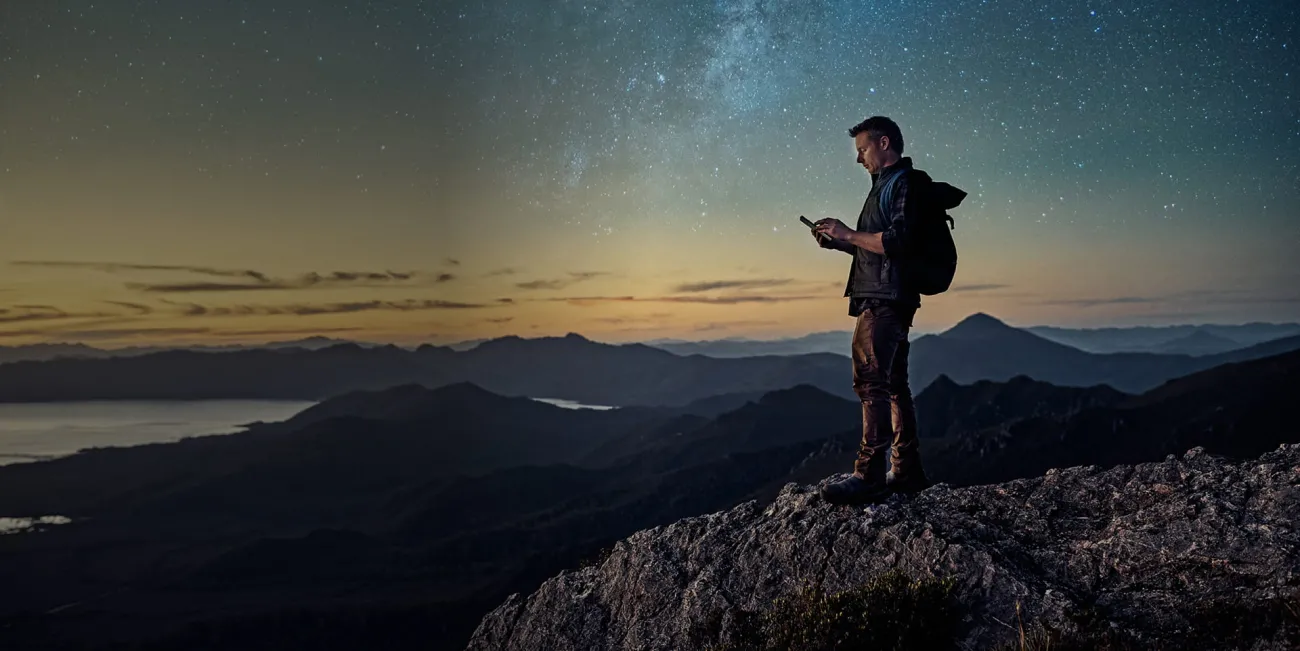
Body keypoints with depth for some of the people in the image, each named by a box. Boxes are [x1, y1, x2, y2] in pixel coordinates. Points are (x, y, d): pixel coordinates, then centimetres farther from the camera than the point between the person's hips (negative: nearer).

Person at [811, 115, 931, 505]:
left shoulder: (903, 184, -7)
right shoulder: (888, 185, 24)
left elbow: (896, 242, -20)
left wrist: (848, 234, -11)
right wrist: (839, 242, 13)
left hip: (885, 300, -11)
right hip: (884, 301, 11)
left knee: (871, 382, -16)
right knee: (893, 385, 10)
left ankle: (870, 475, -19)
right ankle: (907, 472, 14)